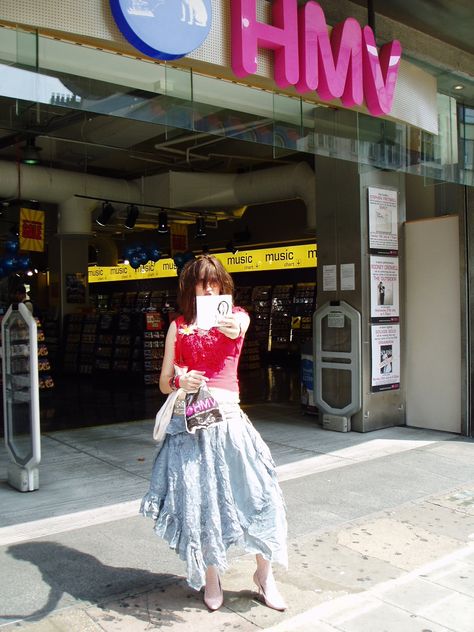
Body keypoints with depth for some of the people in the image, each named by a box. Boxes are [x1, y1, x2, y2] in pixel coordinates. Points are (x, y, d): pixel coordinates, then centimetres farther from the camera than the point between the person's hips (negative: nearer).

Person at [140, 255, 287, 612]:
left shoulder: (238, 316, 8)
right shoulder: (178, 326, 10)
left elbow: (236, 328, -19)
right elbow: (164, 383, 10)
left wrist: (230, 326, -43)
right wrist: (181, 383, -13)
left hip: (227, 417, -1)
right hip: (187, 420, 1)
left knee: (256, 493, -5)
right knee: (197, 500, 3)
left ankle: (265, 573, 18)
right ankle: (210, 577, 25)